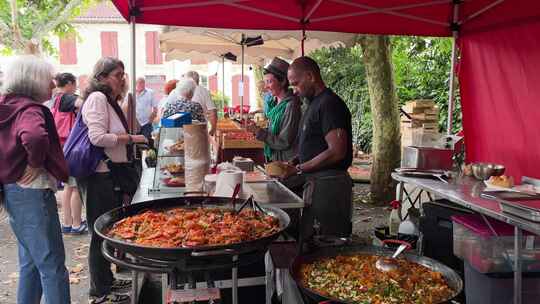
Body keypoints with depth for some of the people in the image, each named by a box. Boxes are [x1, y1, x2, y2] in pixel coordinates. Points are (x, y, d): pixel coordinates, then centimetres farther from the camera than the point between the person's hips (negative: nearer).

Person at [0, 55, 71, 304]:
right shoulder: (30, 109, -17)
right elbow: (35, 138, -39)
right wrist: (35, 164, -22)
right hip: (32, 192, -9)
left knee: (30, 262, 20)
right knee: (52, 265, -1)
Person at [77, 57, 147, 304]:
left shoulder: (111, 101, 14)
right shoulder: (97, 98, -14)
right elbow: (97, 137, -24)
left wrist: (131, 140, 10)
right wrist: (131, 138, -17)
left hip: (110, 173, 10)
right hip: (97, 175, -10)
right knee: (101, 233, 0)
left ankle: (107, 280, 34)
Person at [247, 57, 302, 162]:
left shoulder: (291, 105, -20)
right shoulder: (277, 103, 6)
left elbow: (284, 142, -21)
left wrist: (258, 131, -21)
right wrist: (255, 129, -3)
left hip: (288, 162, -8)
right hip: (275, 159, 8)